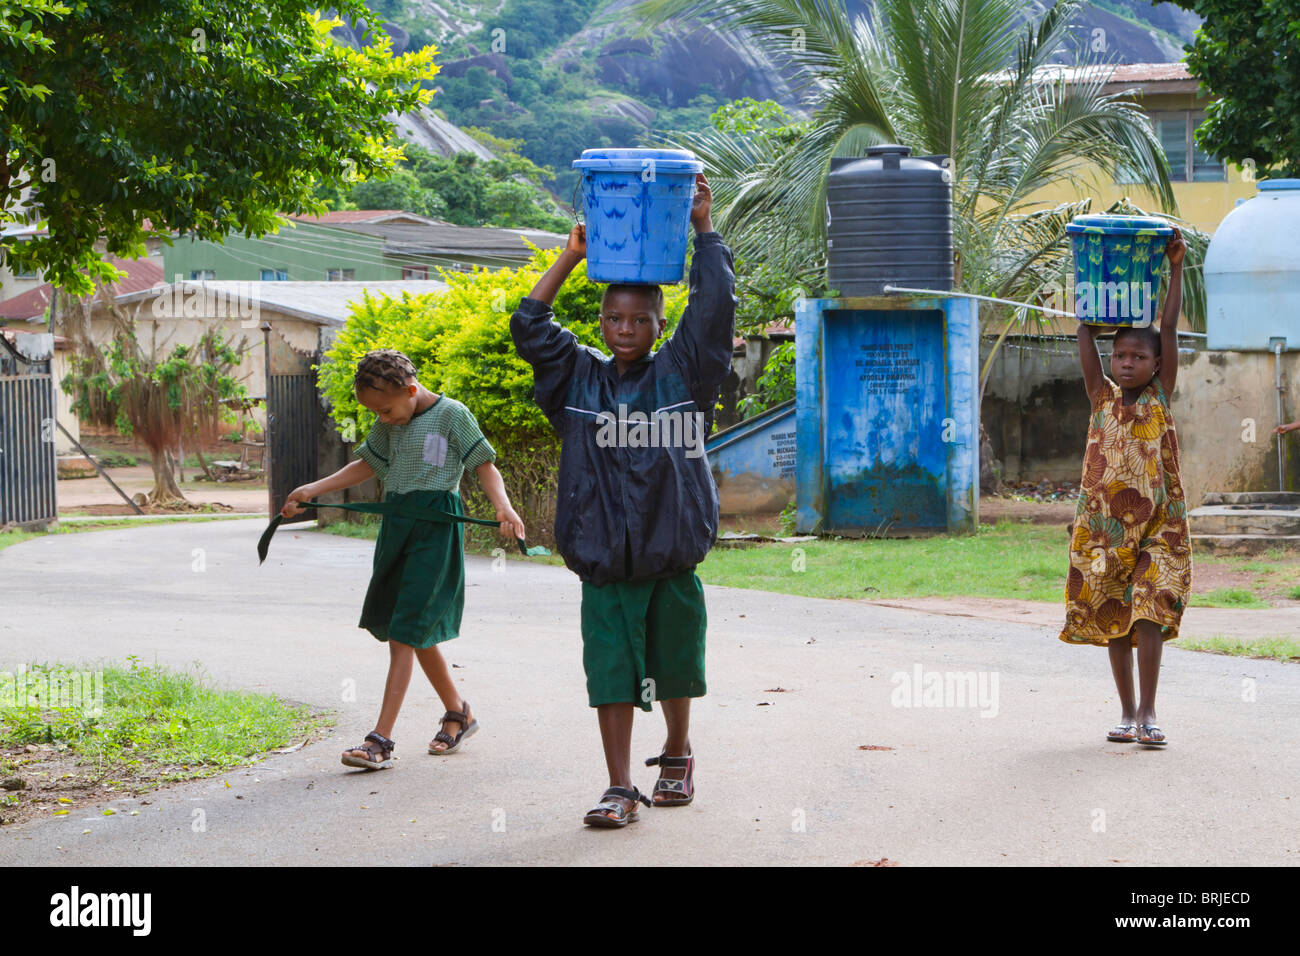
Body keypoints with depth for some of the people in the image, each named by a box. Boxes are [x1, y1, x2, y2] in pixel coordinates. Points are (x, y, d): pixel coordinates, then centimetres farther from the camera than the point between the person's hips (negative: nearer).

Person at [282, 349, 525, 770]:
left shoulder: (452, 415, -7)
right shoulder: (389, 425, 12)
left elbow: (484, 465, -7)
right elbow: (366, 465, 24)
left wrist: (503, 505, -25)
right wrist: (312, 490, 19)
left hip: (435, 528, -7)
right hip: (397, 526, 7)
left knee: (404, 634, -11)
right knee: (416, 633, 13)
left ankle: (381, 740, -13)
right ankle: (458, 712, 33)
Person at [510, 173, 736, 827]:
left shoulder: (680, 372, 3)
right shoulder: (579, 377, 5)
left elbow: (714, 309, -4)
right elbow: (528, 326, 2)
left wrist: (705, 230, 0)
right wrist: (570, 258, 3)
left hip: (672, 555, 0)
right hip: (604, 558, 0)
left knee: (672, 664, 14)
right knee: (611, 669, -3)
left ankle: (677, 756, 37)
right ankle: (619, 788, 0)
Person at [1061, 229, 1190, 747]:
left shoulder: (1161, 396, 3)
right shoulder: (1102, 397, 5)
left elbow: (1169, 329, -3)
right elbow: (1086, 332, 0)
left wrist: (1175, 268, -6)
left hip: (1158, 524, -2)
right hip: (1104, 524, 2)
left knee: (1150, 615, -9)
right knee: (1114, 620, 7)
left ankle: (1147, 714, -6)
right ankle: (1126, 712, 16)